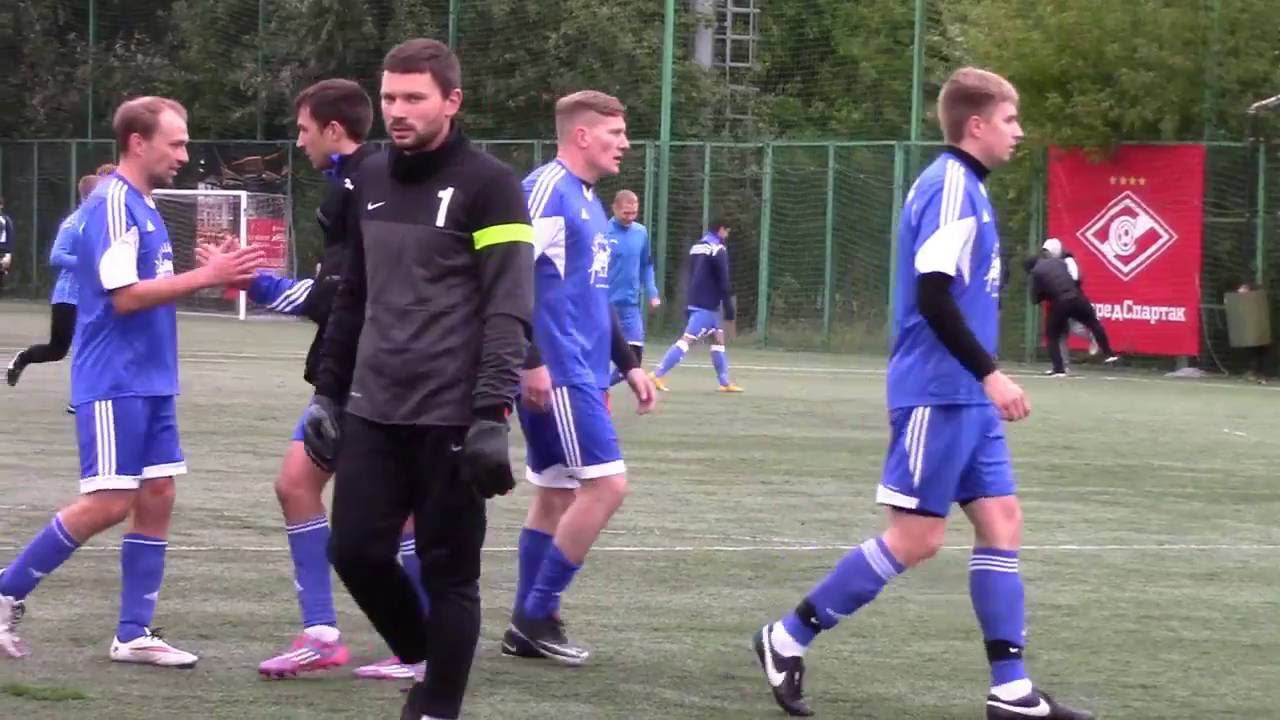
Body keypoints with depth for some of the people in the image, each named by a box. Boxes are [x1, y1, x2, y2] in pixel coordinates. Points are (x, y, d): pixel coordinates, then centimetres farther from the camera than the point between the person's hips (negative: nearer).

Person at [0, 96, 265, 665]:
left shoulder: (141, 205, 14)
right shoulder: (113, 204, -15)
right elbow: (124, 296, -21)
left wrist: (211, 274, 7)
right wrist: (205, 277, -21)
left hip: (149, 381, 9)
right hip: (114, 381, -9)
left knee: (156, 498, 5)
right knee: (108, 503, -9)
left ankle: (134, 633, 9)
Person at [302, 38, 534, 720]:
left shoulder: (488, 185, -8)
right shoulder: (371, 178, 11)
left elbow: (507, 310, -13)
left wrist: (492, 415, -20)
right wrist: (328, 390, 17)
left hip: (450, 418, -6)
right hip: (373, 411, 6)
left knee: (448, 572, 0)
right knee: (355, 550, 3)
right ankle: (424, 659, 26)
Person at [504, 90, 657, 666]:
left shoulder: (588, 203, 19)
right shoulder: (547, 189, -12)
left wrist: (628, 364, 26)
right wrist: (533, 361, -24)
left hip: (581, 374, 10)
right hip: (556, 374, -10)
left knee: (556, 493, 11)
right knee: (605, 484, -11)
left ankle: (528, 625, 15)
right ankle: (537, 615, -4)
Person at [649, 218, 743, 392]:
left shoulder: (696, 247, 14)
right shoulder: (718, 249, -12)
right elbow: (723, 280, -14)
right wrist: (729, 308, -10)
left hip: (697, 302, 9)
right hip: (707, 305, -9)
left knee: (718, 338, 15)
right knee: (687, 339, -12)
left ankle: (725, 383, 17)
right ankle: (657, 375, -17)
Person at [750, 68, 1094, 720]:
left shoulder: (965, 186, 15)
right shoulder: (951, 187, -14)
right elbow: (933, 296, -22)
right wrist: (990, 373, -21)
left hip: (965, 396, 10)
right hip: (938, 393, -10)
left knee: (1000, 521, 5)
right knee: (917, 536, -6)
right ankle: (787, 639, 4)